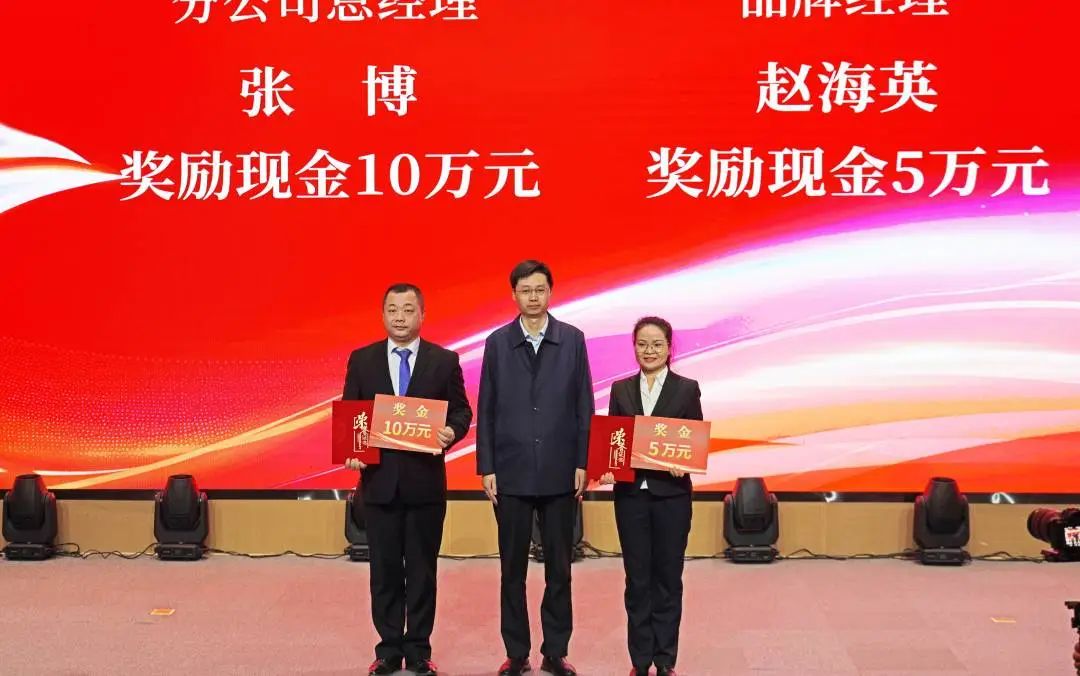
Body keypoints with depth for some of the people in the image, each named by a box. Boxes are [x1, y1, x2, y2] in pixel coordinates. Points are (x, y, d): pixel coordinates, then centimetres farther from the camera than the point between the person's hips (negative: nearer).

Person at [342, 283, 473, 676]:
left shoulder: (445, 361, 2)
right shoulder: (361, 360, 5)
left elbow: (461, 411, 2)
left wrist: (451, 432, -19)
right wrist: (351, 452, -10)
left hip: (425, 481, -1)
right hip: (379, 479, 1)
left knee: (422, 569, 6)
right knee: (384, 570, 8)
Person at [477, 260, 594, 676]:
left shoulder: (572, 339, 3)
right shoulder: (497, 342, 3)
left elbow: (583, 406, 3)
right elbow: (486, 409, 3)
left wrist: (582, 463, -2)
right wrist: (486, 468, -2)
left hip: (560, 473, 0)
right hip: (511, 473, 0)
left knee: (559, 568, 7)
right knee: (513, 569, 6)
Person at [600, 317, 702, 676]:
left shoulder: (687, 389, 1)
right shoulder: (621, 389, 7)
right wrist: (606, 470, -11)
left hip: (671, 494, -2)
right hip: (630, 494, 2)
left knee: (667, 578, 6)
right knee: (637, 580, 6)